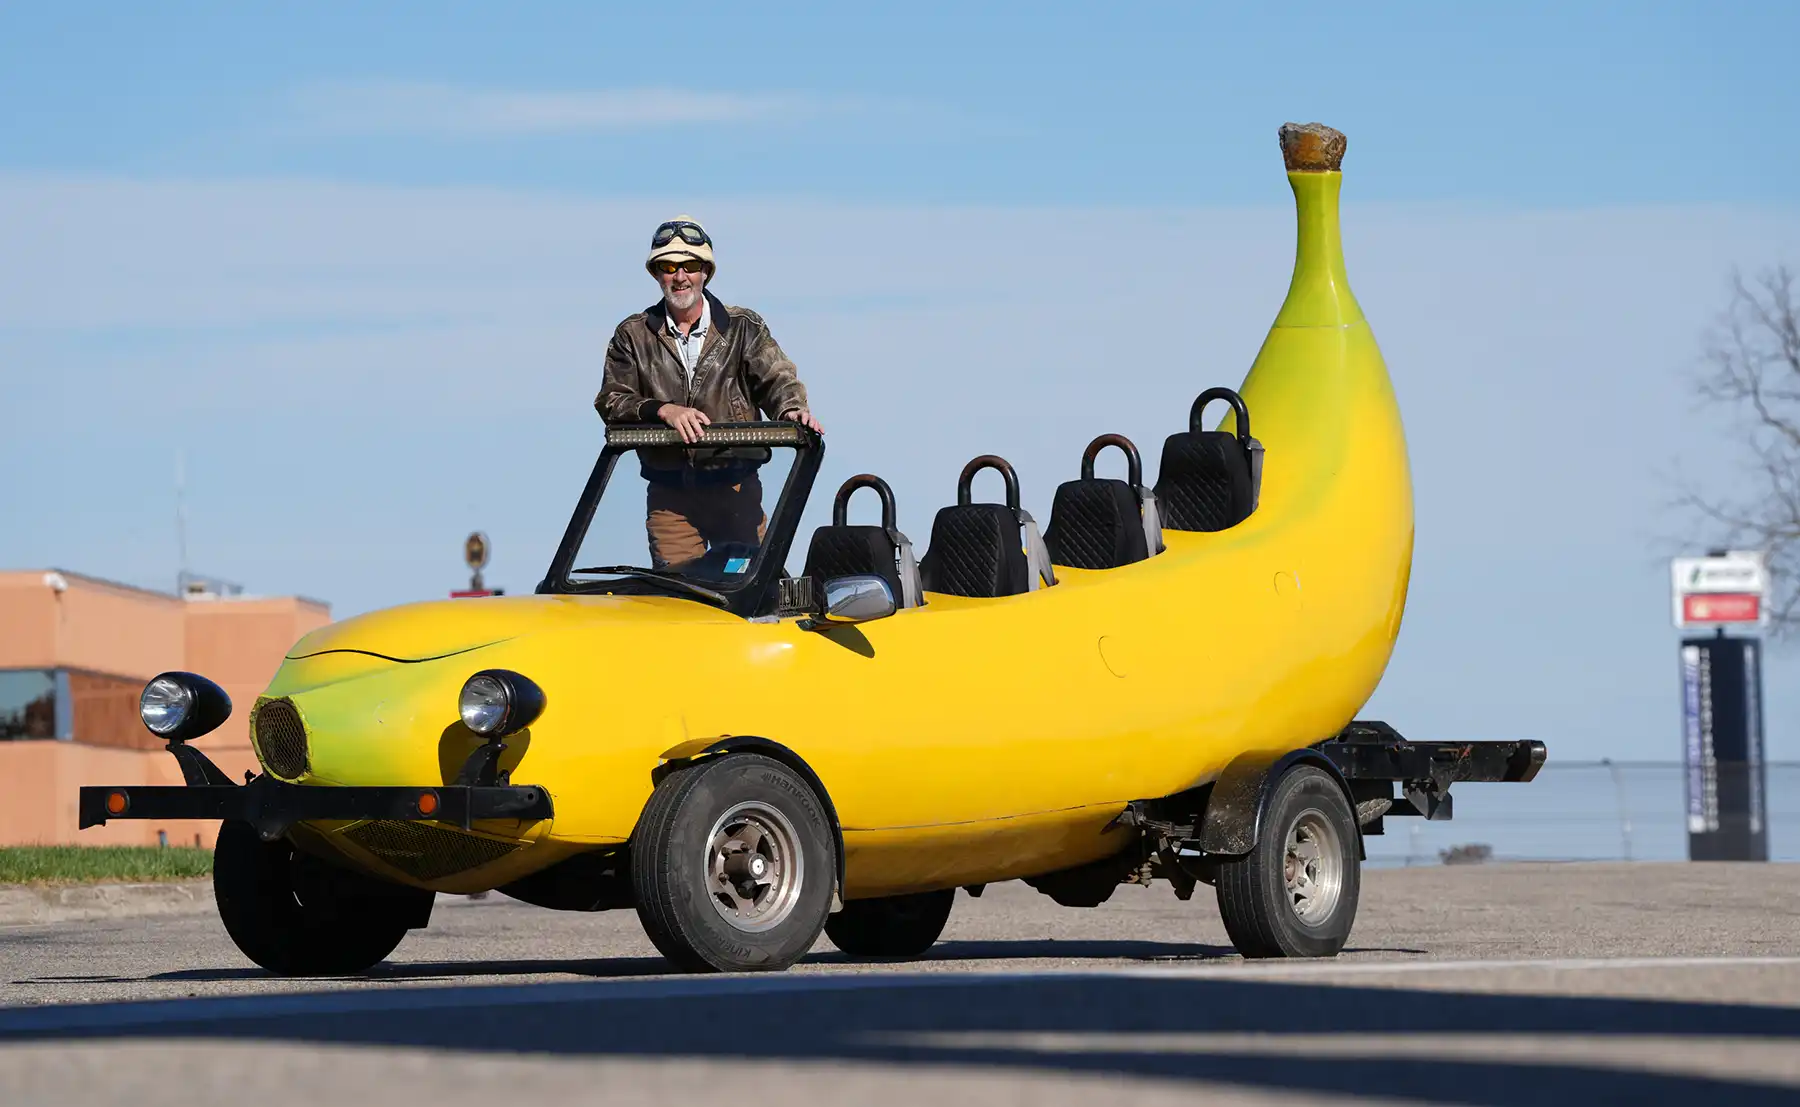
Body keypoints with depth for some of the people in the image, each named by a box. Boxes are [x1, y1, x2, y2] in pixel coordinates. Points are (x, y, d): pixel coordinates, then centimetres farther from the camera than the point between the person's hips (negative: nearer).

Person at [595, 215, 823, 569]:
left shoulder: (744, 327, 7)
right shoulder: (633, 336, 9)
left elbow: (775, 378, -4)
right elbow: (611, 400, 1)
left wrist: (791, 409, -28)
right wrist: (663, 410, -18)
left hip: (735, 487, -1)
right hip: (668, 495, 1)